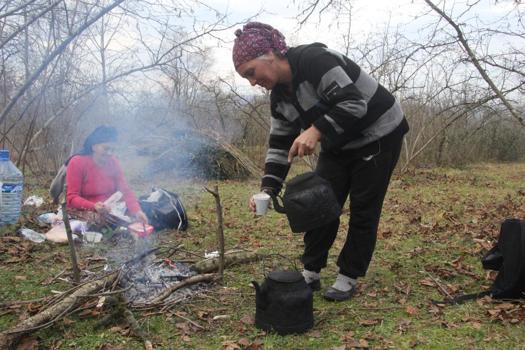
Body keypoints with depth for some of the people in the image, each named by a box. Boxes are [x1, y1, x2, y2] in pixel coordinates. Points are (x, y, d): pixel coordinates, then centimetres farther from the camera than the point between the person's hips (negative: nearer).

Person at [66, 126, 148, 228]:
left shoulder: (113, 162, -1)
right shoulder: (77, 162, -13)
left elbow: (125, 190, -7)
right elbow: (72, 198, -15)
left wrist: (137, 211, -26)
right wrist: (94, 206, -34)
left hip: (109, 210, 4)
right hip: (84, 211, -3)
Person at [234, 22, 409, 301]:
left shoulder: (315, 60, -28)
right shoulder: (279, 97, -2)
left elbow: (355, 104, -35)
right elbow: (279, 146, 0)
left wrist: (315, 131, -45)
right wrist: (268, 189, -11)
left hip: (379, 134, -8)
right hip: (338, 145, 8)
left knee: (363, 210, -1)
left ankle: (348, 279, 12)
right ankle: (310, 274, 16)